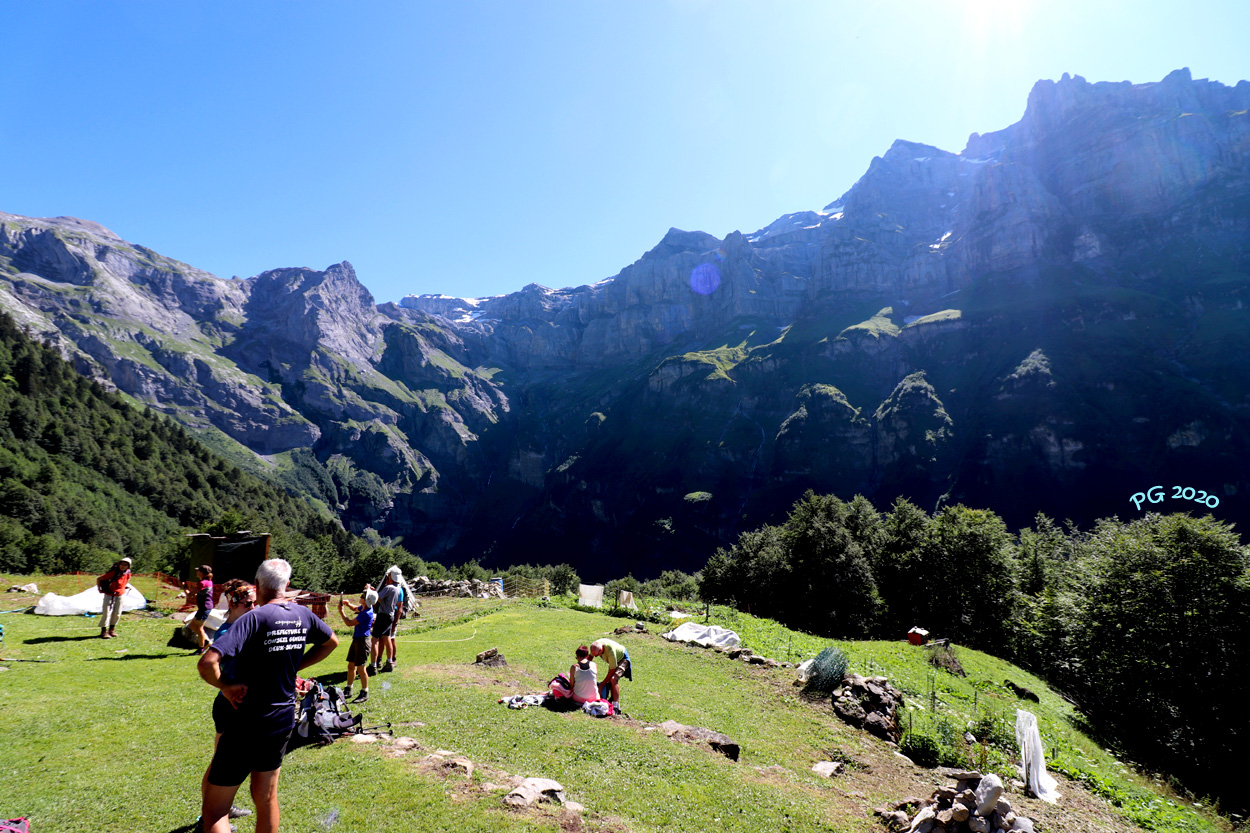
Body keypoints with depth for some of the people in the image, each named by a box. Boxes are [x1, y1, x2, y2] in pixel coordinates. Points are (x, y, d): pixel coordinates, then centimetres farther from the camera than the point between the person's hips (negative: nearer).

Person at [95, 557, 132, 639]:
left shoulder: (128, 573, -5)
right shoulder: (113, 573, -21)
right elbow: (98, 579, -11)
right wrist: (99, 590, -7)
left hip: (120, 595, 5)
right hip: (109, 595, -4)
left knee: (117, 613, 8)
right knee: (107, 612, -9)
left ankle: (112, 629, 22)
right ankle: (104, 631, -1)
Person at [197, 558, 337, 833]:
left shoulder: (254, 618, -21)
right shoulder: (302, 614, -2)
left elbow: (207, 663, -32)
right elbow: (331, 641, 16)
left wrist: (225, 685, -14)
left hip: (248, 724, -6)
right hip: (284, 719, 6)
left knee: (214, 811, 5)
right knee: (266, 798, 22)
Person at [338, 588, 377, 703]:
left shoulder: (367, 613, -25)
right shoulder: (363, 608, 4)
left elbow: (350, 622, -21)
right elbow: (355, 609, 28)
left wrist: (341, 611, -11)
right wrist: (348, 604, 7)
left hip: (362, 641, -10)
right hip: (356, 639, 10)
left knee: (360, 668, -4)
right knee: (351, 666, 17)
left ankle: (364, 694, 7)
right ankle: (348, 690, 31)